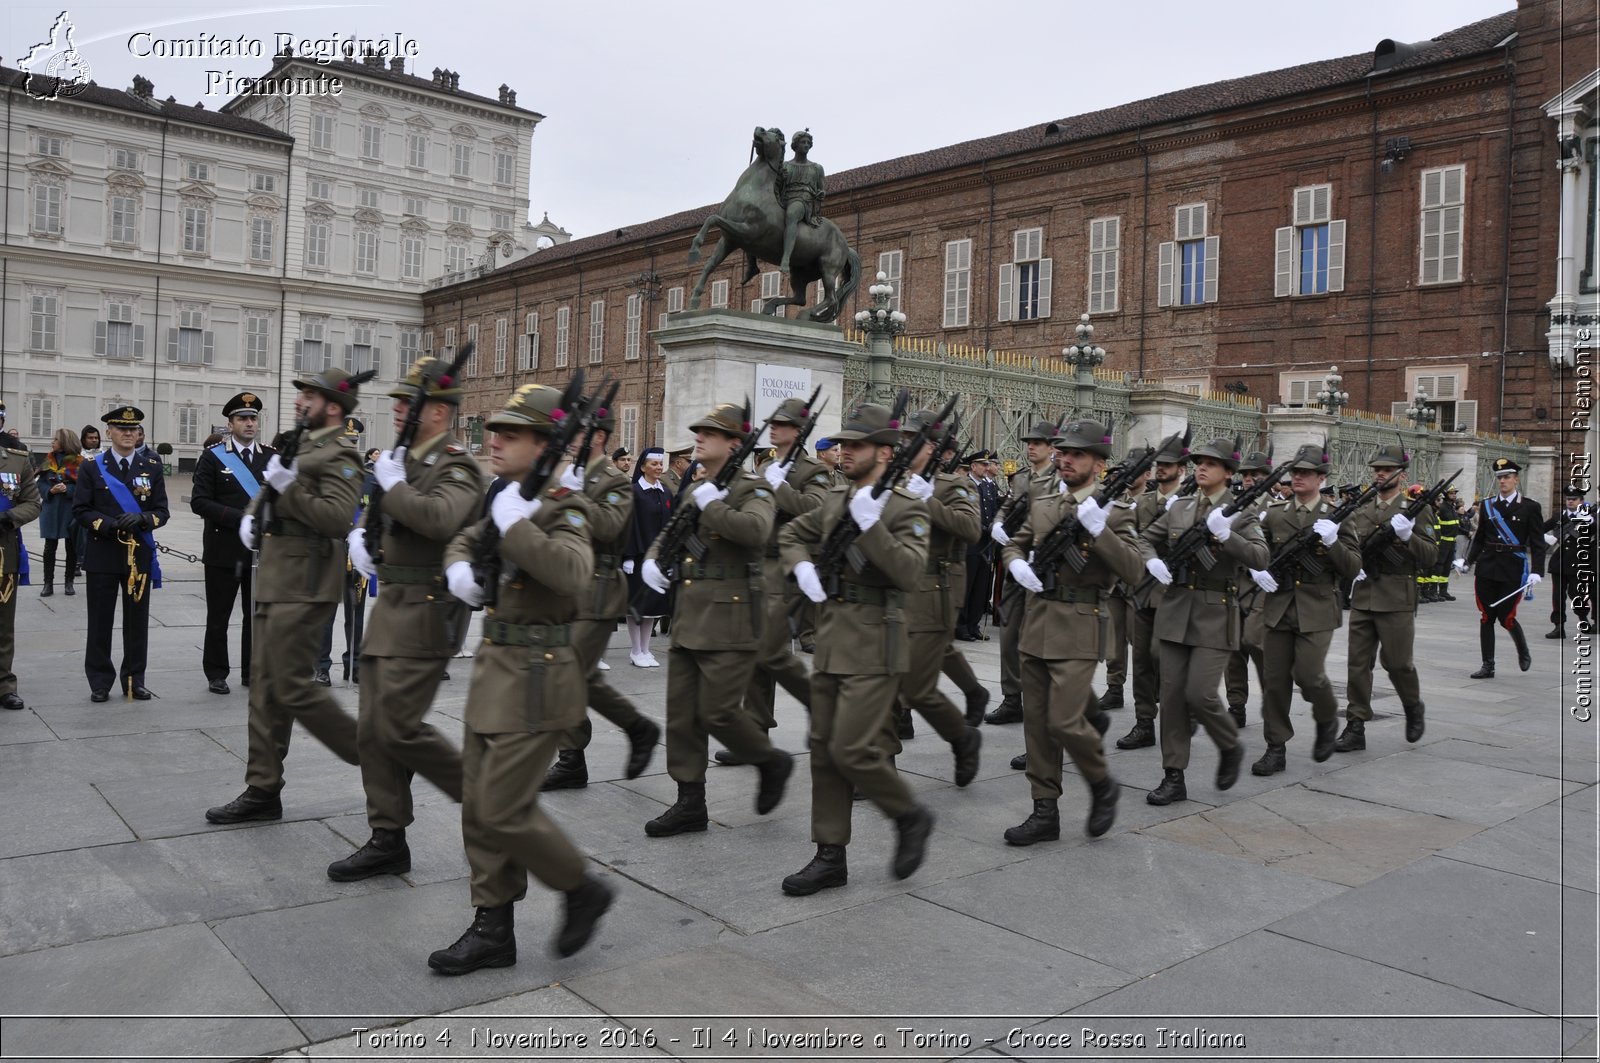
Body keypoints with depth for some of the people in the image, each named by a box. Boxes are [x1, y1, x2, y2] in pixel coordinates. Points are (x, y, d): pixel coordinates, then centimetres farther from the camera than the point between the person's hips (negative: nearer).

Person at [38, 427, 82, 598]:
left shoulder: (79, 462, -3)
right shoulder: (49, 459, 8)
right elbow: (41, 483, 7)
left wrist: (67, 489, -22)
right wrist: (50, 490, -12)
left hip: (71, 509, -3)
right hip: (51, 509, 3)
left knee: (72, 546, 4)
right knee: (50, 547, 2)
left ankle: (69, 582, 14)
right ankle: (48, 583, 8)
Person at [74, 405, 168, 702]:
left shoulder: (152, 467, 7)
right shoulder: (91, 467, 3)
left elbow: (162, 511, 4)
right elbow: (80, 510, -1)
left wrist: (142, 518, -16)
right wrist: (109, 525, -16)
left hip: (139, 554, 1)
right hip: (102, 555, -1)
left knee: (137, 621, 5)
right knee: (100, 621, 4)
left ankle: (134, 679, 16)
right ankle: (100, 682, 14)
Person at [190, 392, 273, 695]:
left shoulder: (272, 458, 9)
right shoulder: (212, 457, -1)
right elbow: (199, 502, -8)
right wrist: (240, 517, -17)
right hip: (224, 551, -3)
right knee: (218, 617, 5)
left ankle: (253, 673, 19)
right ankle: (216, 674, 17)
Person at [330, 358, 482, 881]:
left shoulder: (456, 465, -13)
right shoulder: (405, 459, 15)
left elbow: (440, 519, -33)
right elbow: (379, 513, 30)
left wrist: (393, 483, -17)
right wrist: (360, 537, 9)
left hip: (427, 612, -9)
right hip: (391, 605, 9)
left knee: (399, 726, -10)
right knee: (373, 730, 9)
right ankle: (387, 841, 19)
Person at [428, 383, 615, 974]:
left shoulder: (562, 508, -15)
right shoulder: (505, 499, 10)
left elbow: (574, 573, -34)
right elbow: (462, 544, 26)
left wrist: (514, 520, -30)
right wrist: (459, 571, 3)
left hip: (535, 676, -9)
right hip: (494, 665, 9)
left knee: (503, 810, -5)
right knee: (479, 807, 12)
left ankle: (582, 892, 18)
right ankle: (493, 930, 25)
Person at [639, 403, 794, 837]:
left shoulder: (751, 490, -7)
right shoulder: (695, 490, 17)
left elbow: (755, 530, -29)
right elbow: (667, 535, 28)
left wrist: (711, 505, -18)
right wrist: (651, 559, 7)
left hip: (731, 619, -8)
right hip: (688, 617, 8)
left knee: (717, 712, -8)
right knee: (681, 712, 7)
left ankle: (772, 762, 19)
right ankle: (690, 803, 17)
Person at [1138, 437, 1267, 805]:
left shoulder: (1241, 512, -1)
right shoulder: (1178, 507, 10)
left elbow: (1259, 558, -14)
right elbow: (1146, 539, 19)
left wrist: (1224, 534, -26)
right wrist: (1152, 561, -1)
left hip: (1216, 613, -4)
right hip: (1175, 610, 4)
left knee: (1199, 694, -10)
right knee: (1171, 695, 3)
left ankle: (1231, 747, 21)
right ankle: (1173, 778, 12)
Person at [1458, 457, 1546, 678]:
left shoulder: (1530, 507, -1)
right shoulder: (1487, 505, 9)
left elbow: (1538, 544, -4)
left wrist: (1536, 572, -15)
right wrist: (1466, 560, 2)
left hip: (1513, 570, -3)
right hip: (1487, 568, 3)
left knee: (1506, 618, -1)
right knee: (1486, 618, 2)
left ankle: (1523, 652, 30)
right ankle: (1488, 666, 9)